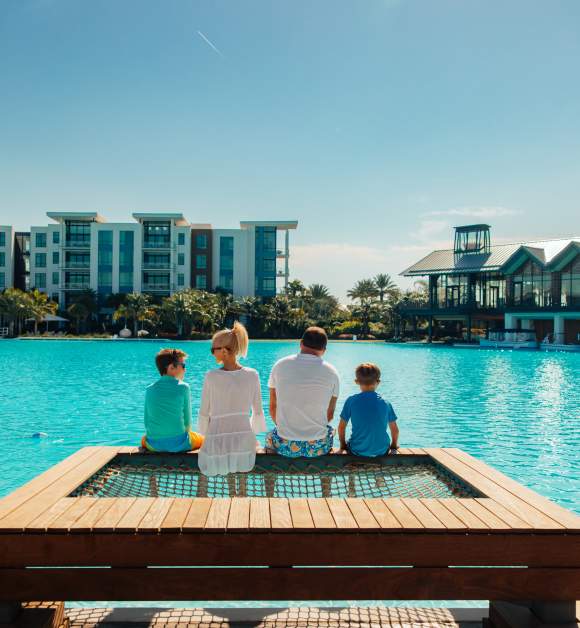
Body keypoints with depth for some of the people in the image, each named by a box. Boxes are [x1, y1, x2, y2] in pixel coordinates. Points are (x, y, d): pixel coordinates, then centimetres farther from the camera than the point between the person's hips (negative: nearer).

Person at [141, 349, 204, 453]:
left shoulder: (150, 389, 2)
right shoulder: (183, 387, -7)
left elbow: (147, 422, 3)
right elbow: (187, 421, -4)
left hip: (154, 445, 3)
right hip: (179, 444, -3)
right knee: (203, 439, 26)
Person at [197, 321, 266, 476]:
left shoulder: (211, 377, -11)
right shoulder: (252, 375, -6)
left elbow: (204, 413, -2)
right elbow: (258, 412, 2)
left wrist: (206, 434, 16)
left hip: (217, 442, -1)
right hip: (244, 439, 1)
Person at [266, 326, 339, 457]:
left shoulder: (280, 366, -2)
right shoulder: (331, 372, -3)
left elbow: (273, 408, 4)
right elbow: (330, 415, 4)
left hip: (285, 446, 0)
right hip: (317, 447, 0)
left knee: (270, 436, 34)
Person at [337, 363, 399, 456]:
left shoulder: (351, 401, -8)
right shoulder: (385, 403, -3)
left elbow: (341, 427, -3)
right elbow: (395, 430, 5)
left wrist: (343, 445, 14)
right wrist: (394, 445, 24)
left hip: (357, 451, -1)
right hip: (382, 451, 1)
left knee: (347, 444, 30)